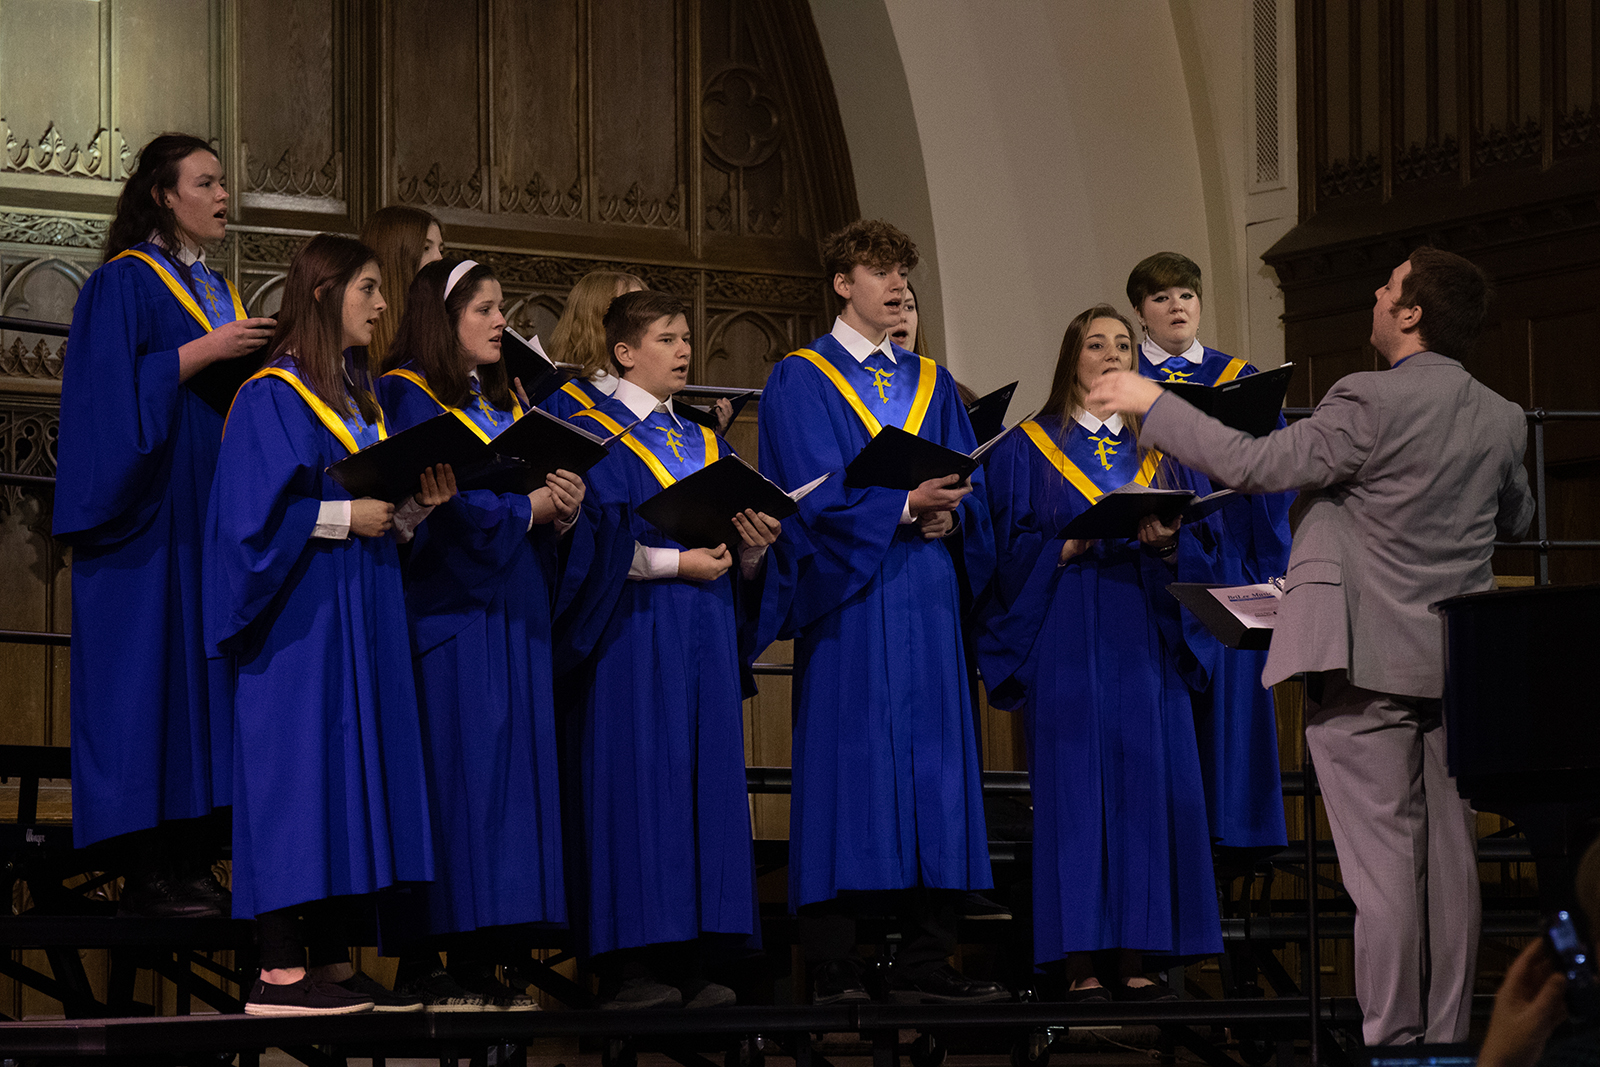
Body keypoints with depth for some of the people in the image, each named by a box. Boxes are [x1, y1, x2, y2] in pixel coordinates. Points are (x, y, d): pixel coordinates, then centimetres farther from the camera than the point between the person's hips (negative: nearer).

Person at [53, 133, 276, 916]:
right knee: (148, 672, -9)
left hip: (210, 509, 8)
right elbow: (114, 389, -15)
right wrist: (204, 352, -19)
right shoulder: (124, 285, -5)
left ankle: (188, 865, 5)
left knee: (200, 670, 4)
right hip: (149, 516, -8)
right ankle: (146, 873, -8)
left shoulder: (217, 291, 20)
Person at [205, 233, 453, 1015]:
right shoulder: (274, 395, -8)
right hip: (302, 611, -9)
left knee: (353, 774, 5)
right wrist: (344, 517, -18)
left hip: (360, 612, 9)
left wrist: (414, 506, 3)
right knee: (300, 772, -11)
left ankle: (331, 965, 6)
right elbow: (254, 510, -17)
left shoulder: (357, 395, 18)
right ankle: (279, 973, -10)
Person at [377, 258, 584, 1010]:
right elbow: (434, 508, -15)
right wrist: (526, 505, -10)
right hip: (445, 619, -8)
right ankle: (422, 963, -9)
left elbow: (541, 503, 17)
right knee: (448, 773, -11)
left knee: (505, 775, 2)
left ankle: (477, 962, 3)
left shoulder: (506, 404, 21)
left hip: (511, 622, 8)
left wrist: (564, 510, -5)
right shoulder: (407, 398, -3)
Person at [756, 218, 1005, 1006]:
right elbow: (813, 492, -9)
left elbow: (968, 486, 12)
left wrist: (947, 514, -10)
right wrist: (902, 504, -21)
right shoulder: (800, 381, 3)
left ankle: (926, 963, 2)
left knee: (933, 769, 1)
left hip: (927, 597, 5)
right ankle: (832, 966, -8)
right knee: (848, 761, -9)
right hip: (848, 597, -5)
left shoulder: (933, 385, 19)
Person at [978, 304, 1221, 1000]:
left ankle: (1132, 961, 0)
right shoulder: (1030, 449, 6)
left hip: (1144, 643, 4)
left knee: (1144, 790, -2)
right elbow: (1012, 550, -1)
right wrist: (1070, 547, -17)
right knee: (1075, 789, -8)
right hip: (1068, 646, -4)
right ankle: (1081, 965, -8)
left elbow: (1199, 546, 12)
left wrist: (1167, 542, -9)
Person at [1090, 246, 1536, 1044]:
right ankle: (1446, 1036, 13)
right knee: (1449, 858, 10)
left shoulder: (1372, 403, -15)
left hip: (1370, 660, -6)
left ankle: (1391, 1042, -4)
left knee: (1383, 863, -5)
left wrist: (1154, 406, -4)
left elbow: (1256, 464, -14)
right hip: (1459, 662, 6)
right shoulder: (1503, 421, 7)